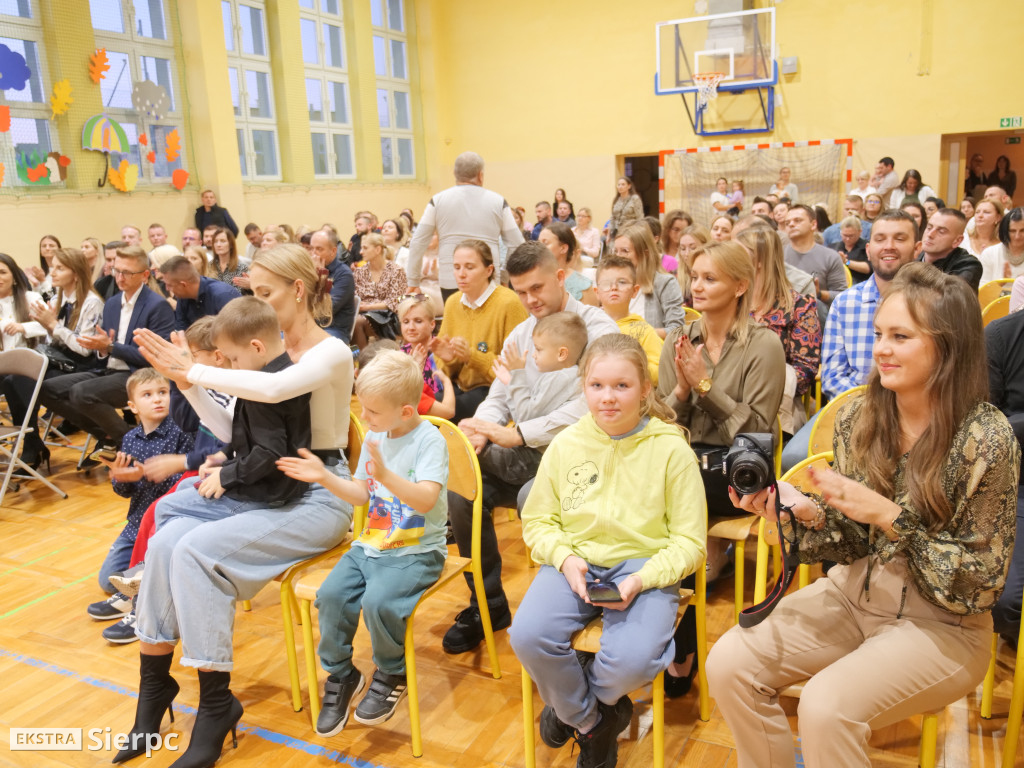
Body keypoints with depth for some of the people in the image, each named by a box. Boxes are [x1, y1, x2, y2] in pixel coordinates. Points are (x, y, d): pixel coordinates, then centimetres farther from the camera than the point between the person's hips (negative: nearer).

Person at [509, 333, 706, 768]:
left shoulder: (671, 448, -4)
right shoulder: (565, 445, 4)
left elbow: (689, 541, -2)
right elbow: (538, 520, 11)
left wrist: (640, 580, -18)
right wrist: (565, 558, -11)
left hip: (643, 565, -2)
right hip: (574, 562, 3)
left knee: (632, 660, -30)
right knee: (527, 636, -25)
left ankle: (568, 703, 9)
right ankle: (592, 722, 6)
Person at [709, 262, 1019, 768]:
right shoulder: (859, 418, -2)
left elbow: (980, 583, -13)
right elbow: (852, 541, 4)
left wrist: (890, 516, -23)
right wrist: (799, 511, -17)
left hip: (942, 623, -5)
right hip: (854, 593, 5)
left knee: (827, 703, -29)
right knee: (729, 661, -13)